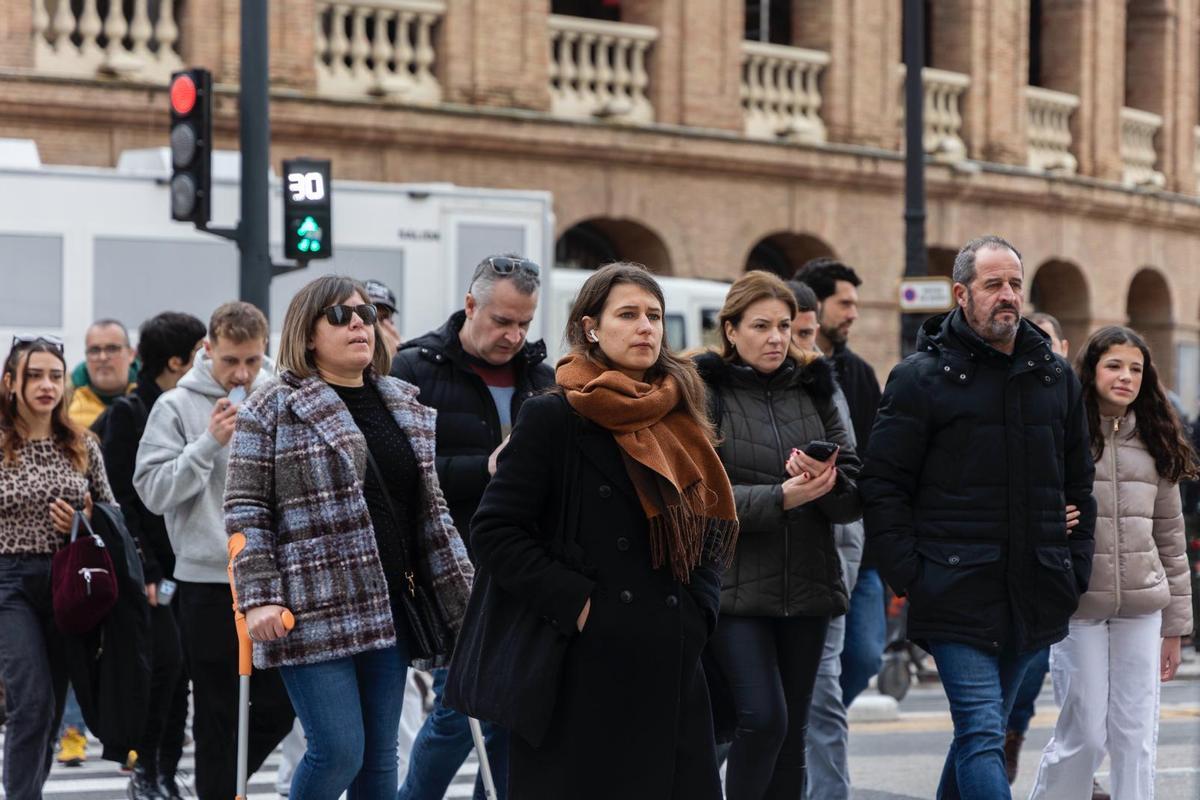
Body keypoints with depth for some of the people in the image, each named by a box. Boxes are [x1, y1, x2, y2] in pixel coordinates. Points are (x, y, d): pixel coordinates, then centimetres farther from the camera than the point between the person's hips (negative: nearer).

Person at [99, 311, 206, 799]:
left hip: (191, 565, 6)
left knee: (181, 670, 5)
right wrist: (142, 569, -15)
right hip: (153, 564, -6)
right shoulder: (128, 412, -5)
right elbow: (120, 498, -10)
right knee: (166, 659, -13)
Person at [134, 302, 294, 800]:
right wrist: (208, 443, -19)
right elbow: (153, 490, -10)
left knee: (279, 706, 7)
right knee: (218, 714, 4)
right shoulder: (177, 407, -4)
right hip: (207, 581, -3)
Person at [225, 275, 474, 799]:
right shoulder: (273, 409, -2)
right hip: (314, 612, -6)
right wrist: (259, 598, -15)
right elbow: (245, 512, -5)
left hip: (389, 610, 6)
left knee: (379, 757, 7)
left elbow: (432, 513, 18)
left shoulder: (407, 409, 15)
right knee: (338, 752, -11)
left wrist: (464, 599, 13)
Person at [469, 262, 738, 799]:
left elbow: (710, 536, 22)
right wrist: (575, 606, -14)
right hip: (582, 669, -5)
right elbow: (495, 533, -9)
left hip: (671, 669, 5)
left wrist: (696, 614, 5)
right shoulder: (552, 417, -3)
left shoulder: (681, 423, 15)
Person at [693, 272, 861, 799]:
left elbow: (853, 497, 8)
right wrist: (781, 498, -22)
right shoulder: (703, 393, -2)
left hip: (806, 587, 5)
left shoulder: (814, 390, 12)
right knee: (764, 719, -16)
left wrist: (825, 483, -15)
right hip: (735, 589, -5)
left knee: (792, 732, 7)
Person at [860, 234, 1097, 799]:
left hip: (1034, 598, 5)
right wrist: (906, 577, -11)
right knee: (982, 736, -13)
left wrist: (1076, 571, 13)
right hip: (957, 594, -5)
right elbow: (883, 486, -4)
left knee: (981, 731, 13)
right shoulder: (921, 378, -3)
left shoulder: (1056, 377, 13)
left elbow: (1078, 482, 20)